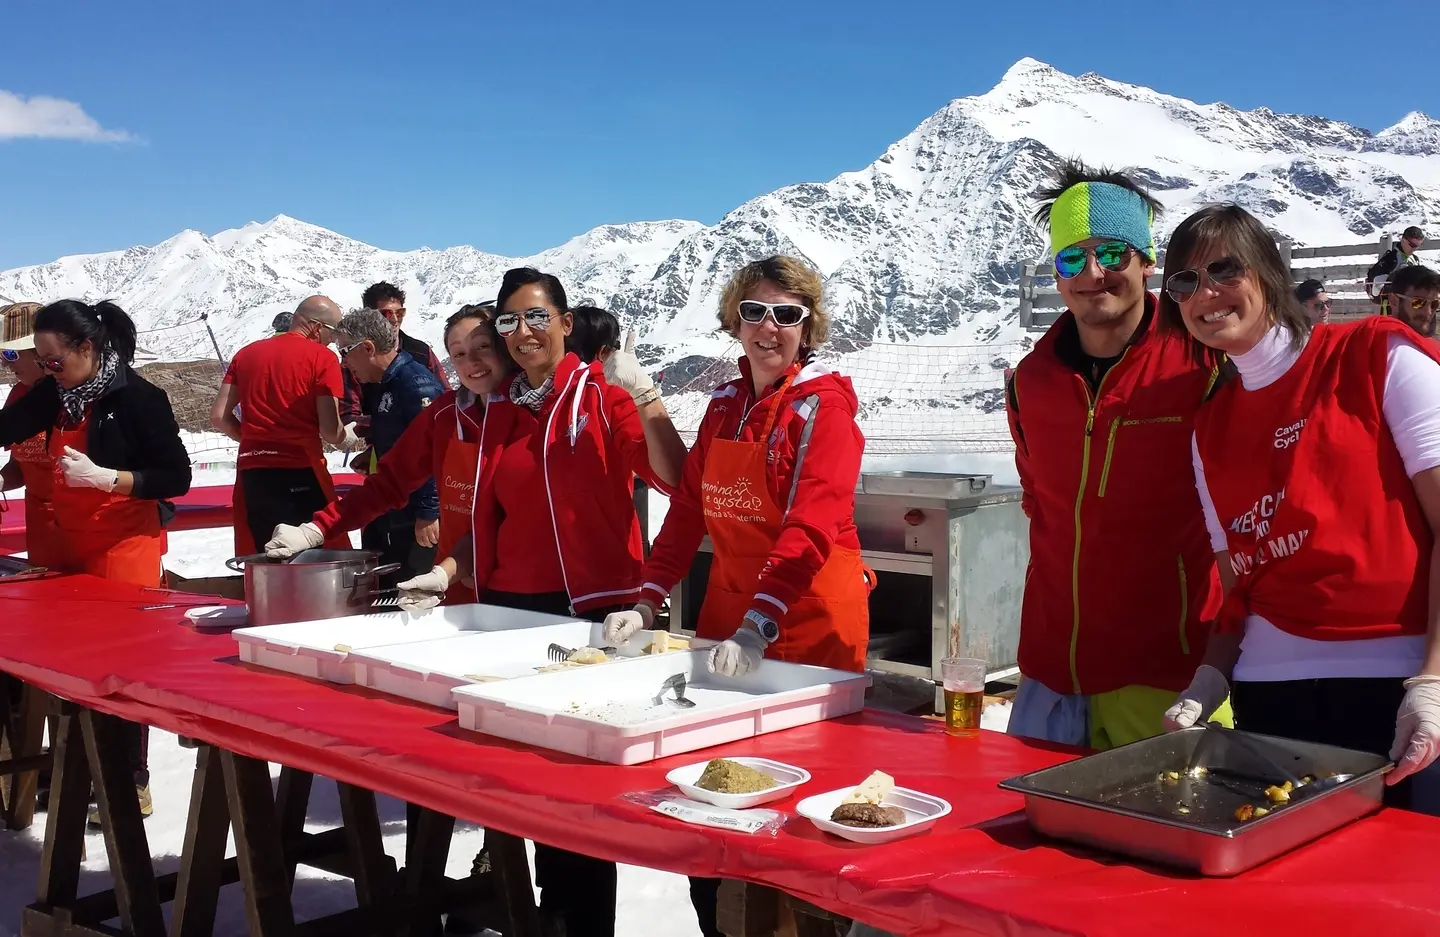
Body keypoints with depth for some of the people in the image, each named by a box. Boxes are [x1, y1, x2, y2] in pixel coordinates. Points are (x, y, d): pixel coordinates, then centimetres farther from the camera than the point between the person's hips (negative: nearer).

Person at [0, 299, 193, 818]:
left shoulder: (137, 397, -14)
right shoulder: (55, 393, 5)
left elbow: (177, 478, -15)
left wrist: (103, 476, -23)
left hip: (125, 544, -7)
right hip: (70, 542, 7)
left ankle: (133, 782, 5)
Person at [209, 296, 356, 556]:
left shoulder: (246, 353, 12)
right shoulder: (322, 358, -4)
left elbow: (219, 417, 9)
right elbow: (330, 431, -10)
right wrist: (347, 437, 12)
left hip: (252, 473, 5)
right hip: (302, 474, -5)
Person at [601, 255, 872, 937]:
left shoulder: (823, 405, -10)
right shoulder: (724, 404, 10)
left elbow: (811, 528, -23)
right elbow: (688, 510, 11)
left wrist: (758, 627, -33)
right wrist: (647, 603, 0)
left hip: (810, 621, -6)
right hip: (725, 615, 6)